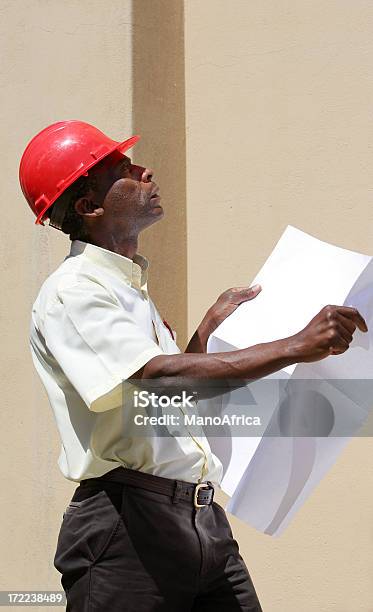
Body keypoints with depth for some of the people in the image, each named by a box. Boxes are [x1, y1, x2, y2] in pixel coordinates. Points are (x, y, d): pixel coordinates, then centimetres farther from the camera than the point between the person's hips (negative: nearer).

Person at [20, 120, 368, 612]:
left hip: (204, 522, 8)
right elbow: (159, 377, -25)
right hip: (127, 529, -8)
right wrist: (296, 346, -25)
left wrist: (213, 322, 22)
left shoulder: (132, 287, 21)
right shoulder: (71, 291, -9)